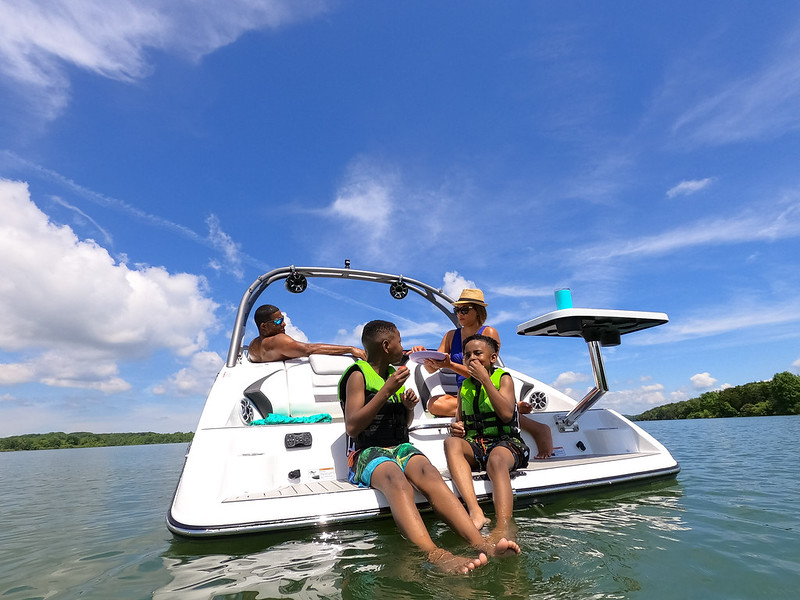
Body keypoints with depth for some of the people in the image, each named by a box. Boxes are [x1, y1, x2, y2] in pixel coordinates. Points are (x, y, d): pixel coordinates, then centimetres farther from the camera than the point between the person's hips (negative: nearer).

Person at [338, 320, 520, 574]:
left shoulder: (393, 373, 20)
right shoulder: (358, 375, -2)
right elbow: (352, 427, -12)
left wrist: (409, 406, 5)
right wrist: (387, 391, -17)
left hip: (401, 448, 5)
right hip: (368, 452, -5)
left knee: (429, 474, -30)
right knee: (396, 480, -39)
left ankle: (481, 544, -48)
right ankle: (436, 556, -56)